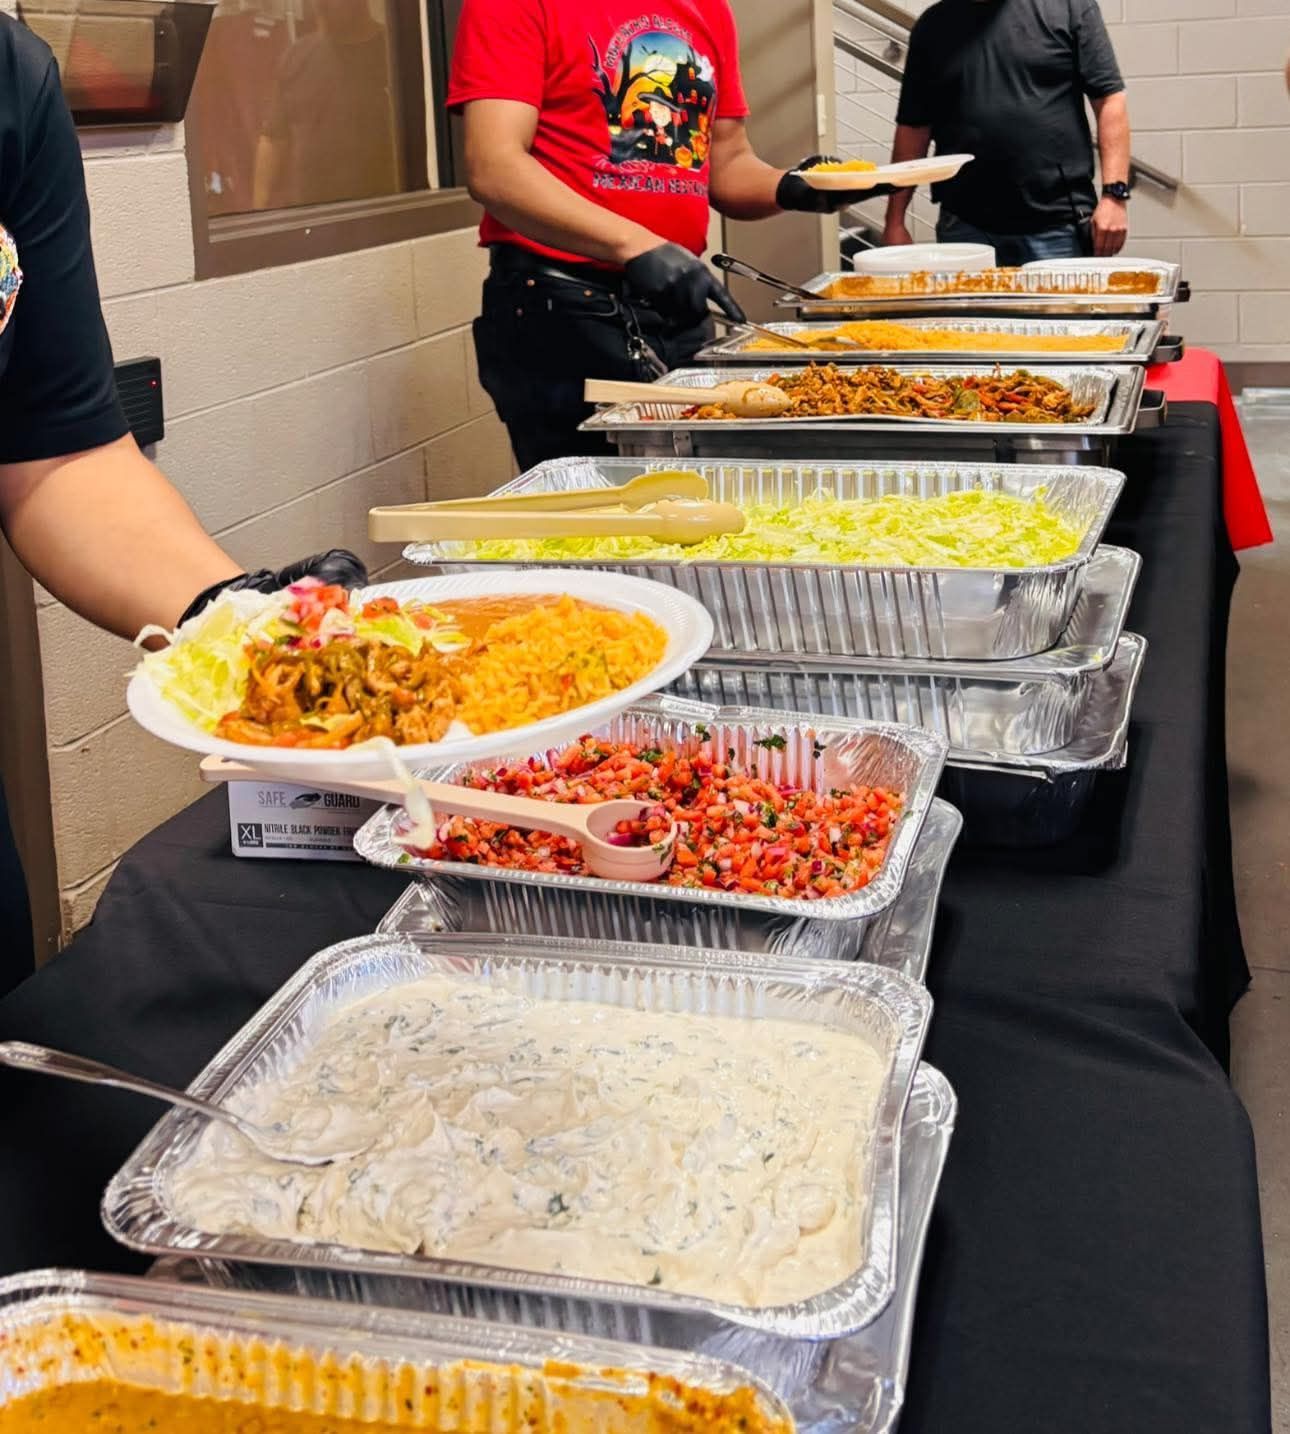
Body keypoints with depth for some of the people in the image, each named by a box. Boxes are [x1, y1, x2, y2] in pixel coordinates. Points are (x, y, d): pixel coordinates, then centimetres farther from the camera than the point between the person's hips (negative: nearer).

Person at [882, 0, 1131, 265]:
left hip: (1057, 226, -2)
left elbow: (1109, 97, -2)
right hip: (964, 229, 2)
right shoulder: (934, 25, 10)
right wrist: (895, 222, 7)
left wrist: (1114, 194, -11)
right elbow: (913, 127, 11)